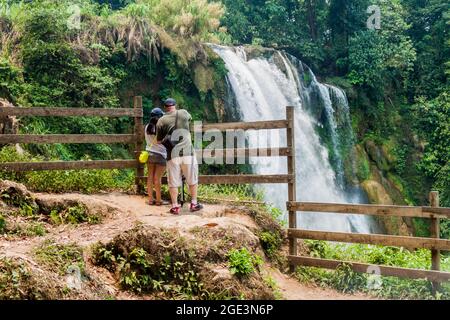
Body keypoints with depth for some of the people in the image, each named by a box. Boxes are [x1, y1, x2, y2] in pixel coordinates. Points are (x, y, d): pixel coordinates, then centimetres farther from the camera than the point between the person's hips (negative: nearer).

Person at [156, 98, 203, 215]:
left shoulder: (161, 121, 4)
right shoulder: (184, 113, 4)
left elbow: (159, 140, 11)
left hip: (172, 155, 0)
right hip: (187, 152, 0)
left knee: (173, 182, 8)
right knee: (192, 180, 13)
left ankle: (175, 206, 10)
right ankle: (194, 204, 20)